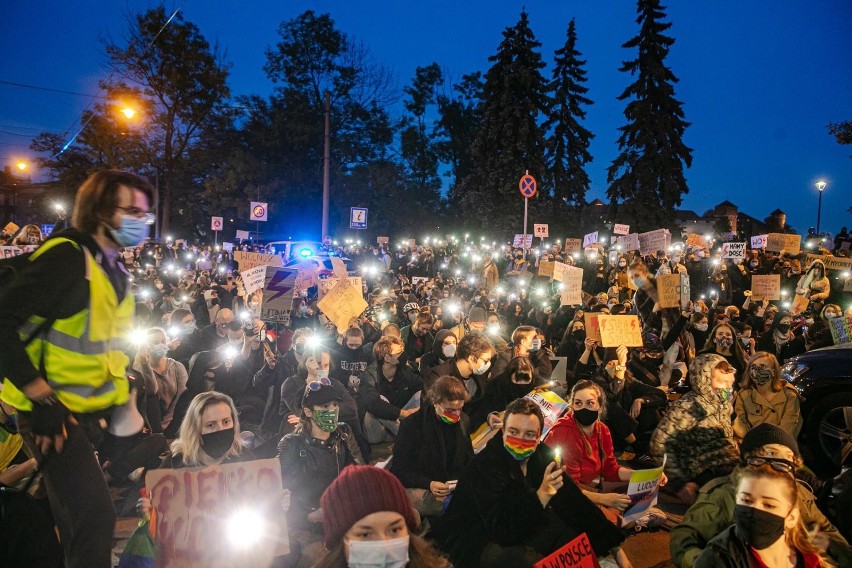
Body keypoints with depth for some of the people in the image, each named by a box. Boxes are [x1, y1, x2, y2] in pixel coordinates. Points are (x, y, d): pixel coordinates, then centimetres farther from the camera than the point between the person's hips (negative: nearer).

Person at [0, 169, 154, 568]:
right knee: (94, 519, -14)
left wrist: (123, 400, 11)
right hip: (55, 414, -8)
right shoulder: (66, 258, -20)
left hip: (93, 411, 9)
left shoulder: (114, 268, 8)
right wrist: (42, 399, -24)